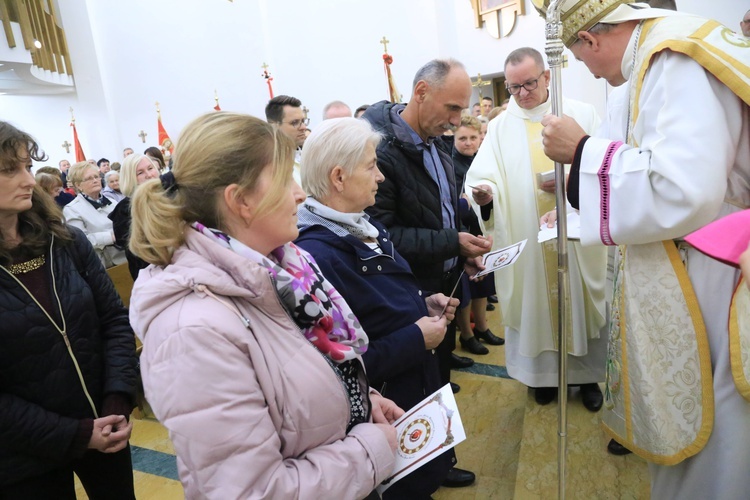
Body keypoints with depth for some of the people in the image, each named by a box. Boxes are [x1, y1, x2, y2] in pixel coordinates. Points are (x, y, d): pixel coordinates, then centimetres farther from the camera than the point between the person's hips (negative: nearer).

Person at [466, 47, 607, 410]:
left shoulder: (582, 114, 5)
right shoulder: (500, 126, 7)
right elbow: (486, 176, -4)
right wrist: (485, 192, -27)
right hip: (525, 241, 1)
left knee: (580, 301, 9)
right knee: (535, 302, 8)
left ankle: (586, 373, 28)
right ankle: (544, 372, 26)